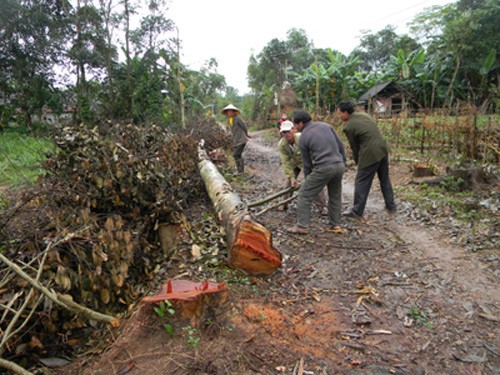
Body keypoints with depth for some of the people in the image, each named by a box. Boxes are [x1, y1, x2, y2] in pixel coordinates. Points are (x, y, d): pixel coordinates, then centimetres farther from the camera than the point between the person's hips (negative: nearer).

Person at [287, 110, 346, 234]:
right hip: (339, 165, 6)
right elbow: (341, 146, 12)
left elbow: (307, 163, 6)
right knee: (335, 196, 22)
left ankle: (302, 226, 6)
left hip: (323, 168, -6)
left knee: (304, 195, 5)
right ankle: (335, 224, 27)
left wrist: (308, 178, 19)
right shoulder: (325, 125, 11)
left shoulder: (303, 138, 0)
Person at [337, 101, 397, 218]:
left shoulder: (348, 127, -10)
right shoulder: (364, 115, 12)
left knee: (361, 182, 2)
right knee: (385, 179, 20)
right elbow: (374, 134, 17)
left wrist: (357, 162, 14)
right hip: (383, 149, 8)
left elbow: (355, 147, -3)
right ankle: (391, 206, 30)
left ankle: (357, 211, 8)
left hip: (370, 153, -8)